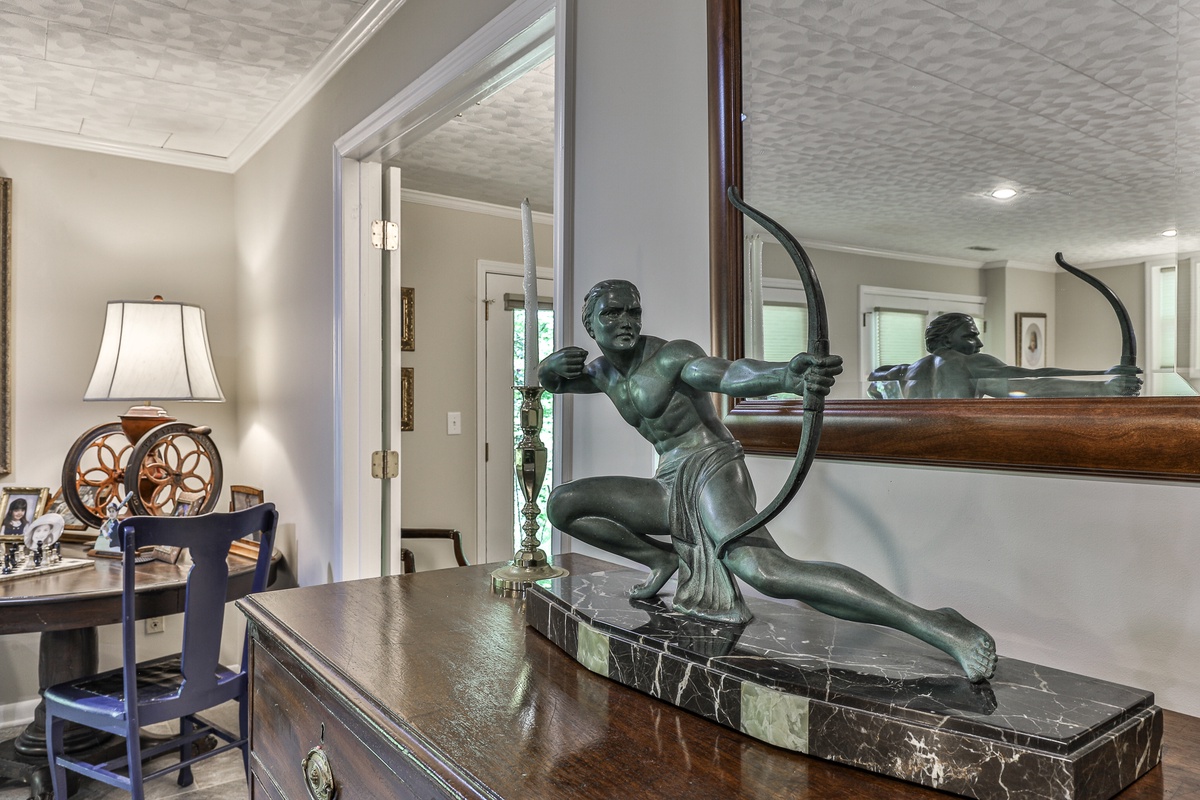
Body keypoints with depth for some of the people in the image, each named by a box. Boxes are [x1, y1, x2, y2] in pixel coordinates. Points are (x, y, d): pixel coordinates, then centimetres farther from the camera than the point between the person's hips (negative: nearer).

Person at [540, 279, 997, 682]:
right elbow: (549, 382, 28)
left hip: (711, 471, -8)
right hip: (671, 488, 8)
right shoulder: (604, 371, 12)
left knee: (763, 570, -37)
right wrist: (554, 364, 2)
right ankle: (663, 559, 13)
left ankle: (936, 625, -34)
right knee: (561, 504, 2)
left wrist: (785, 375, -55)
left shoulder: (672, 357, -12)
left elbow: (732, 374, -32)